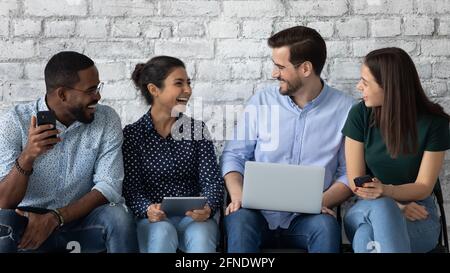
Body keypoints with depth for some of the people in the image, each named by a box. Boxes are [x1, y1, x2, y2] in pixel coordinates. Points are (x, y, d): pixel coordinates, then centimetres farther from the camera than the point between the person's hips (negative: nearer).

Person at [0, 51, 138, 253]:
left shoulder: (107, 120, -6)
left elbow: (108, 187, -12)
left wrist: (54, 218, -22)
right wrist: (27, 157, -31)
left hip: (81, 219, 1)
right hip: (29, 221, 0)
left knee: (118, 217, -28)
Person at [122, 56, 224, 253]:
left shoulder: (197, 129, 7)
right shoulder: (132, 134, 2)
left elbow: (212, 180, 1)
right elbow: (131, 187, -3)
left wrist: (208, 208, -21)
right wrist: (147, 209, -26)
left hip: (193, 216, 1)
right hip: (153, 219, -1)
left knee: (201, 236, -31)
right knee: (162, 234, -34)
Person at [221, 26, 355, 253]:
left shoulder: (344, 109, 1)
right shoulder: (261, 102, 5)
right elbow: (234, 155, 8)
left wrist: (321, 202, -14)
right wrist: (238, 195, -11)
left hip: (306, 218, 0)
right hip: (258, 212, 1)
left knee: (326, 226, -33)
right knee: (239, 219, -32)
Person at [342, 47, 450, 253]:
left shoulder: (433, 123, -9)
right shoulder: (360, 115, -5)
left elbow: (423, 187, -7)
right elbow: (356, 182, -3)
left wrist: (386, 191, -27)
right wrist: (395, 206, -17)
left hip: (417, 212, -1)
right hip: (367, 208, 2)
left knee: (365, 239, -36)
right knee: (380, 207, -38)